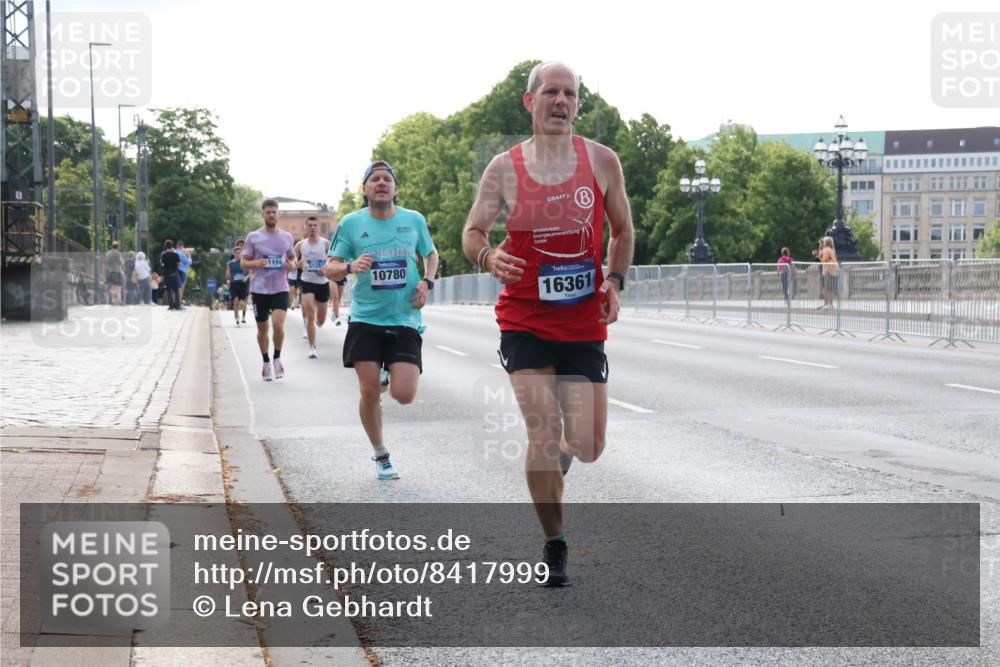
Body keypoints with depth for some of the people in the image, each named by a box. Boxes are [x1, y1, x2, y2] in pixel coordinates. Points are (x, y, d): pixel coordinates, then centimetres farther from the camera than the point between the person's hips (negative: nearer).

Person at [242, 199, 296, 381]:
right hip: (259, 289, 0)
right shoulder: (253, 237, 0)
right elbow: (243, 263, 2)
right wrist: (256, 264, -19)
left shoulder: (287, 237, 6)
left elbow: (293, 259, 18)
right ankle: (266, 362, 26)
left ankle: (277, 358, 4)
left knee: (278, 324, -18)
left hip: (280, 288, 0)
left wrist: (291, 265, -6)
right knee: (262, 329, 8)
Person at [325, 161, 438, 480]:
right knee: (369, 391, -4)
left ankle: (394, 377, 28)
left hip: (405, 320, 0)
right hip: (365, 319, 0)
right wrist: (351, 267, -20)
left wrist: (427, 281, 0)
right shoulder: (351, 223, -1)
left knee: (404, 395, -11)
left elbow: (431, 254, 19)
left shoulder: (414, 220, 2)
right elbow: (329, 268, 2)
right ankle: (380, 455, 19)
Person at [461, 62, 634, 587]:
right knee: (544, 437, -9)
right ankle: (554, 546, 9)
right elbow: (472, 232, 3)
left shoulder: (601, 161, 2)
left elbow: (622, 231, 14)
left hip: (584, 324, 2)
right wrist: (488, 256, -20)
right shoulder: (505, 168, -2)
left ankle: (555, 463, 39)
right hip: (524, 322, -1)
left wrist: (614, 281, -2)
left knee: (587, 447, 1)